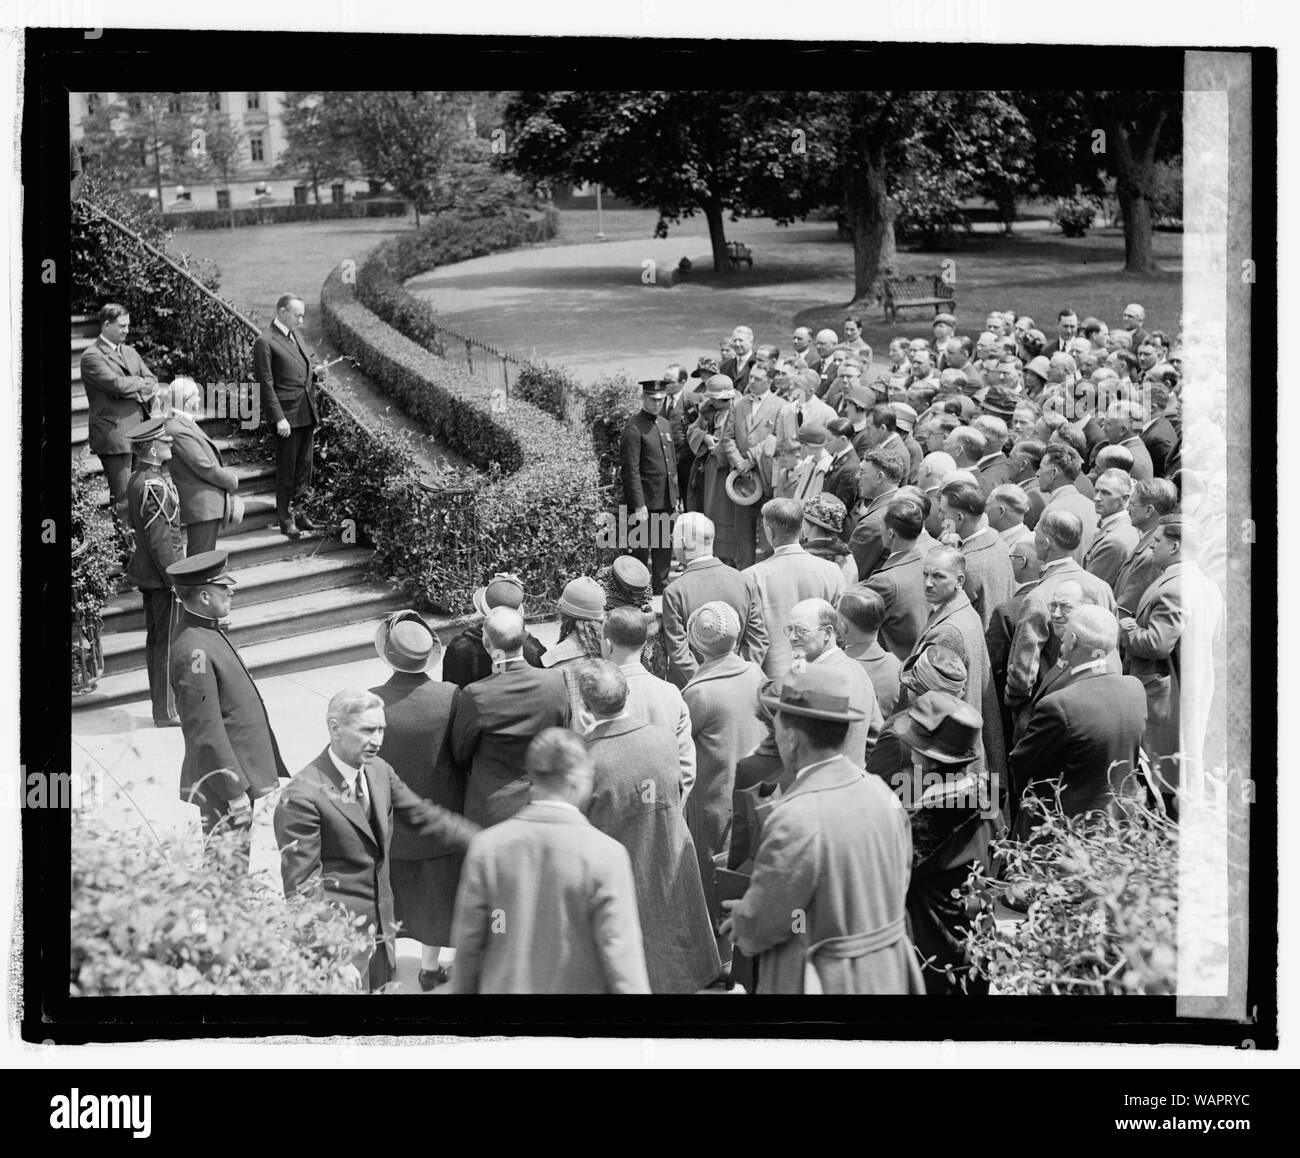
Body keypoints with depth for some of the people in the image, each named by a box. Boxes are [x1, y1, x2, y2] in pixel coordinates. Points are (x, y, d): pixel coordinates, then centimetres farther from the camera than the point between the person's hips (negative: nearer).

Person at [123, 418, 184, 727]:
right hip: (161, 573, -10)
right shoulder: (155, 486, -22)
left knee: (155, 638, 17)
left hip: (144, 571, 10)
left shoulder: (136, 479, 9)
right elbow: (160, 539, -23)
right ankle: (166, 713, 3)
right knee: (169, 641, -3)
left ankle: (161, 704, 27)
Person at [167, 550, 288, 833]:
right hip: (224, 783, -10)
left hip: (242, 772, 10)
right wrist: (235, 793, -21)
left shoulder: (205, 631, 8)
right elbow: (205, 732, -24)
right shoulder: (193, 652, -24)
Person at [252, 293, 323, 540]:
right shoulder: (265, 342, -11)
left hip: (307, 413, 8)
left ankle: (298, 512, 24)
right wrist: (279, 418, -18)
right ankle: (285, 519, 11)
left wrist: (314, 373, 4)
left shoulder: (294, 336, 15)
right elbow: (265, 384, -13)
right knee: (287, 470, 0)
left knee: (304, 467, 12)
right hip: (287, 414, -8)